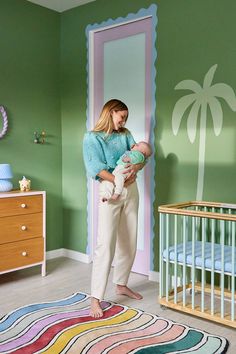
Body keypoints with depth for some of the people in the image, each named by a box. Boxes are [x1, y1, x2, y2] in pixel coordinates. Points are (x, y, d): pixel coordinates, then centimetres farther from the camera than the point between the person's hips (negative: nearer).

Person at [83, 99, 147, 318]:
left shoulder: (125, 135, 14)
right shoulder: (92, 138, -3)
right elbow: (96, 169, -14)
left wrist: (136, 166, -18)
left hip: (130, 191, 6)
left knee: (129, 242, 11)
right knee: (105, 244, -11)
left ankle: (121, 285, 29)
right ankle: (96, 298, -4)